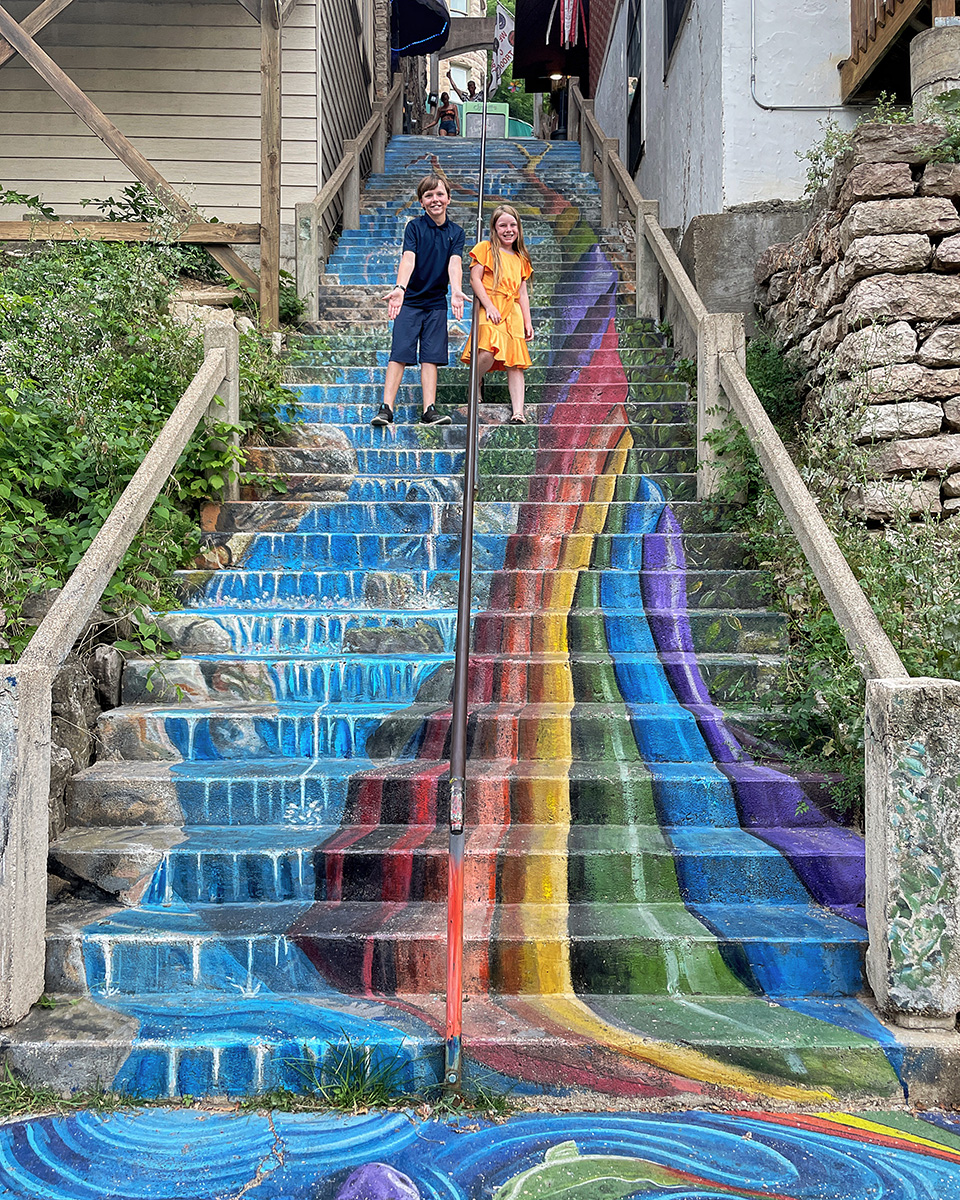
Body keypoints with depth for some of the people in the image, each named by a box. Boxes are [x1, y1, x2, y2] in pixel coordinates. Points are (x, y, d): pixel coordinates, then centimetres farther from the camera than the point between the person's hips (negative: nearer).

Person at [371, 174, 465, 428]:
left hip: (437, 302, 3)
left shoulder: (456, 232, 4)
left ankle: (429, 409, -2)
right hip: (410, 300, -3)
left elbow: (455, 263, -12)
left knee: (431, 356, 1)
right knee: (400, 352, -8)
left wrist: (456, 291, -32)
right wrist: (400, 288, -37)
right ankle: (386, 408, -10)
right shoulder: (415, 226, -4)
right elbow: (408, 258, -20)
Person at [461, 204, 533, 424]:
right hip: (490, 309, -5)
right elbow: (475, 278, -3)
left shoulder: (521, 258, 21)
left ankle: (517, 411, -9)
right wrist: (488, 305, -14)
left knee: (516, 361, -5)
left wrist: (527, 321, 13)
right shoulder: (486, 249, 6)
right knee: (488, 354, -25)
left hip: (513, 312, 5)